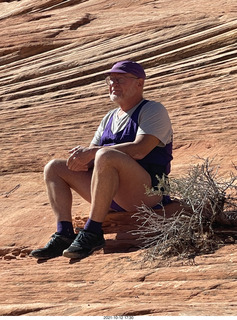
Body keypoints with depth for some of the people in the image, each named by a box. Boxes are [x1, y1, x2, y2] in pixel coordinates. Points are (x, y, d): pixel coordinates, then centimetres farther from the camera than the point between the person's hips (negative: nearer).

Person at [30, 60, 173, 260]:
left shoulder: (153, 110, 1)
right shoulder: (110, 118, 25)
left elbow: (139, 150, -17)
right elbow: (91, 153, 19)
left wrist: (92, 152, -20)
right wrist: (82, 159, -7)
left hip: (146, 191, -8)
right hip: (114, 199, 8)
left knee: (106, 155, -35)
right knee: (54, 168, 1)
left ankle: (93, 233, -33)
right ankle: (64, 234, -16)